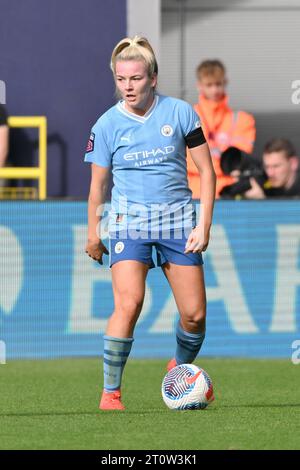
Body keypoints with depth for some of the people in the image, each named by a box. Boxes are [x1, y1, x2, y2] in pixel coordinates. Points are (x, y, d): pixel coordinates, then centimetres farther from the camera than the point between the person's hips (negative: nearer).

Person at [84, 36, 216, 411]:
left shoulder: (179, 112, -3)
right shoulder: (107, 124, -2)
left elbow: (206, 170, 2)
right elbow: (98, 183, 9)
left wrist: (204, 224, -5)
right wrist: (93, 234, 13)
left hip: (177, 218, 2)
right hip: (129, 221, -1)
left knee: (195, 315, 0)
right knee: (128, 304, -22)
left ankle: (181, 366, 32)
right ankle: (110, 392, -12)